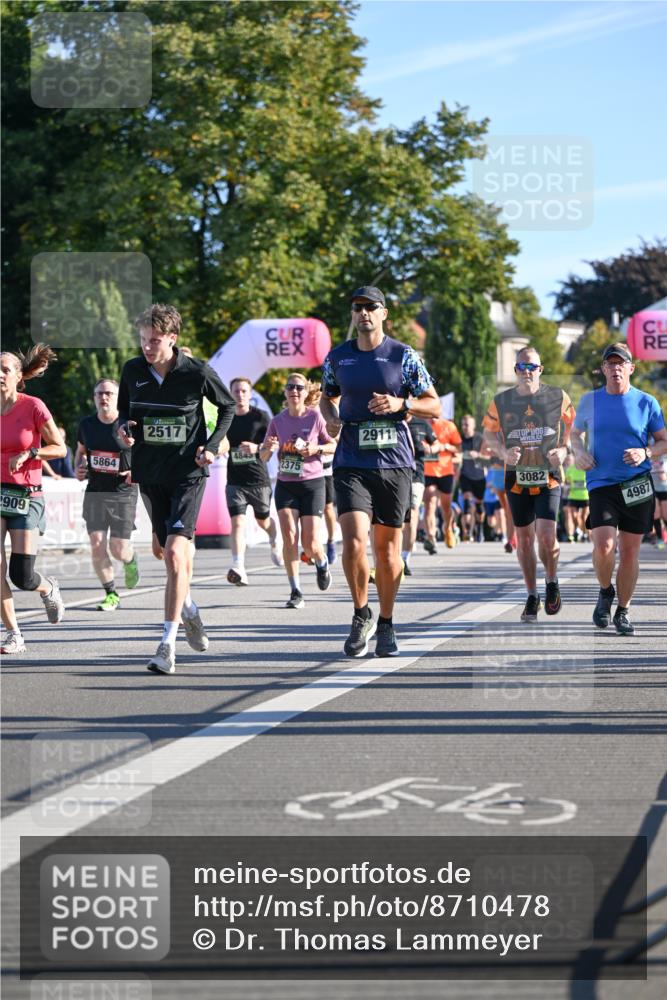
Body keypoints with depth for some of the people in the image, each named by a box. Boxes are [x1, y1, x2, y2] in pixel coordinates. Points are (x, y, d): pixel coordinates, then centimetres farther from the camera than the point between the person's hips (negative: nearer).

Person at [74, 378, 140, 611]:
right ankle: (111, 594, 8)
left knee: (118, 549, -5)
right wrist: (78, 468, 2)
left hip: (124, 493, -3)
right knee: (97, 545, -8)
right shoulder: (87, 424, 3)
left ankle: (130, 562, 34)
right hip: (95, 491, 3)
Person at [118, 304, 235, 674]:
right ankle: (188, 608, 45)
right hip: (150, 473, 4)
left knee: (175, 553, -17)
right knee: (172, 553, 15)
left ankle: (168, 645, -17)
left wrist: (212, 446, -4)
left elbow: (228, 406, 7)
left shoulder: (198, 372, -11)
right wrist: (124, 426, -7)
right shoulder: (133, 370, -2)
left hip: (188, 473, -4)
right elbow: (125, 408, 16)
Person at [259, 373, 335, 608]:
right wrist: (268, 448, -15)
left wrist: (317, 449, -17)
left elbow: (334, 445, 2)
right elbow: (263, 456, 7)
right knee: (289, 537, -12)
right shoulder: (277, 421, 2)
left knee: (310, 544, -4)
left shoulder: (315, 417, -5)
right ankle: (295, 591, -5)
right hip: (285, 485, 2)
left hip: (312, 484, -2)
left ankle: (322, 564, 32)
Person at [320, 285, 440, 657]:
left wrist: (401, 404, -14)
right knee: (354, 542, -15)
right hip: (351, 463, 1)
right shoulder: (337, 357, 7)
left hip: (395, 463, -1)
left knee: (388, 547, 6)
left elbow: (434, 406, 3)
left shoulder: (404, 356, 0)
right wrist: (331, 417, 2)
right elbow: (328, 396, 24)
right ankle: (362, 616, 7)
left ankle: (386, 625, 22)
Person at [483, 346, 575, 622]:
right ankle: (532, 596, 19)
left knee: (546, 535, -15)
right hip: (517, 478, 2)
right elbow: (490, 433, 12)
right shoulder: (501, 402, 2)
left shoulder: (558, 398, 0)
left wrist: (563, 451, -7)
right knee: (524, 538, 6)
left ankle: (552, 582, 12)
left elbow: (572, 428, 11)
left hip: (548, 477, -2)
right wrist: (504, 452, -7)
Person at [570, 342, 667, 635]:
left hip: (637, 485, 0)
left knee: (629, 551, 4)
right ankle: (605, 592, 12)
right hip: (601, 484, 0)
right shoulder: (590, 400, 6)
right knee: (603, 546, -18)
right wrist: (579, 452, -1)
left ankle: (623, 611, 21)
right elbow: (576, 433, 21)